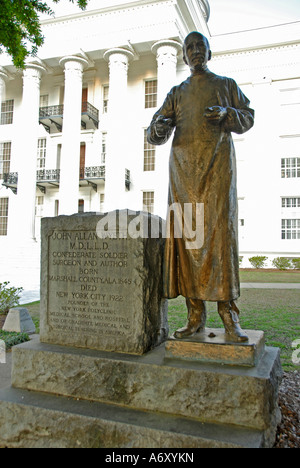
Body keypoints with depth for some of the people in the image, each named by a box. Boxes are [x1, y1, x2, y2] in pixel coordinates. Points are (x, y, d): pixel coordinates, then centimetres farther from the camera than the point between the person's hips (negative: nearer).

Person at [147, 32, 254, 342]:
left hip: (217, 165, -2)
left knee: (220, 231, -15)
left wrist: (226, 114, -7)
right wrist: (158, 130, -13)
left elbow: (248, 118, 14)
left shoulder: (226, 85, 21)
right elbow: (157, 132, 12)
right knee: (186, 234, -8)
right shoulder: (176, 93, 23)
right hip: (183, 167, 2)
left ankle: (228, 312, -11)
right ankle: (196, 314, -4)